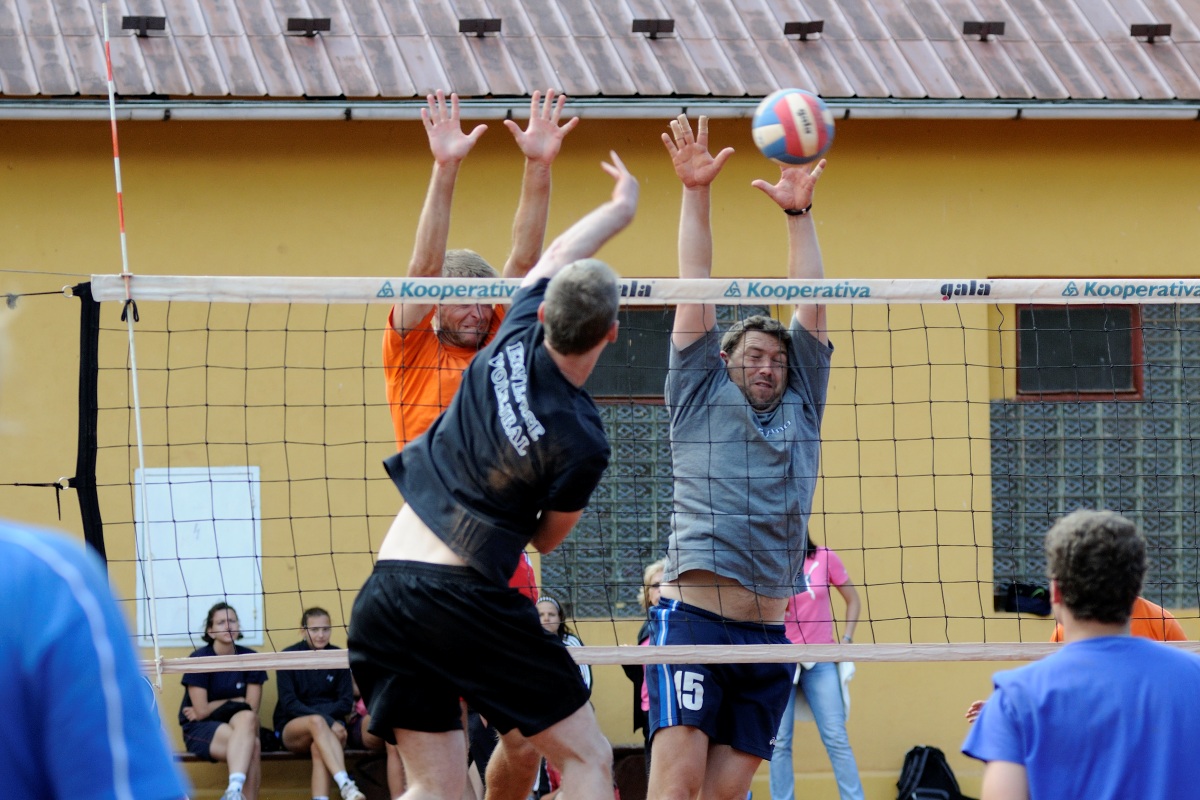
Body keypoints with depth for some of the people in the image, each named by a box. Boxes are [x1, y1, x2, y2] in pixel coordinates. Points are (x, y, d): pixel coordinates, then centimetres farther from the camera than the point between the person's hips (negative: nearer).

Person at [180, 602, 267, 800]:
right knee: (252, 746, -33)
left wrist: (213, 708, -7)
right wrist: (235, 701, -2)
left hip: (236, 724, 4)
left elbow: (252, 709, -2)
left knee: (247, 719, -35)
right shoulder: (199, 659, -8)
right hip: (199, 731, -3)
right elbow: (201, 711, -11)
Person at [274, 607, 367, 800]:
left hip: (330, 724, 1)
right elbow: (289, 704, -9)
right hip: (292, 728, -1)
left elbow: (346, 704, 1)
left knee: (318, 746, -35)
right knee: (316, 722, -36)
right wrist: (326, 720, -23)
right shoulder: (289, 656, -2)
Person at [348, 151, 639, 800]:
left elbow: (556, 255, 24)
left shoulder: (516, 339, 2)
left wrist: (621, 207, 42)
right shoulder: (582, 442, -11)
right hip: (466, 599, -6)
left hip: (384, 592, 6)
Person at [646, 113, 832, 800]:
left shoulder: (800, 409, 19)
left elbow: (811, 307, 15)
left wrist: (798, 213, 9)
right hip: (694, 620, -4)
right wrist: (696, 195, 2)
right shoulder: (702, 399, 12)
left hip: (769, 637, 4)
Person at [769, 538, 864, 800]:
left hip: (820, 660, 0)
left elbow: (853, 600, 9)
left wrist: (846, 640, 2)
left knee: (836, 738, -4)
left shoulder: (824, 558, -1)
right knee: (779, 741, -2)